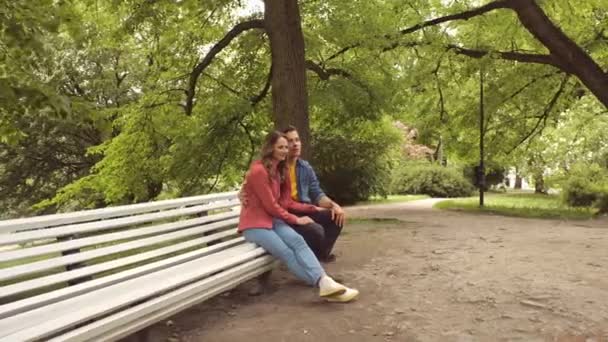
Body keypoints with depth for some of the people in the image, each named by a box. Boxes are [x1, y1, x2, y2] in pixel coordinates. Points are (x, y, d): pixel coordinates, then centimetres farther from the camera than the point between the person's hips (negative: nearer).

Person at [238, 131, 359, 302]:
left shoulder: (280, 170, 14)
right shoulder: (258, 170, -15)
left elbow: (286, 202, 12)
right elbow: (270, 205, -16)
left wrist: (313, 208, 5)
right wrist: (295, 219, -9)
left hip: (273, 219, 6)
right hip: (254, 224, -6)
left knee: (297, 240, -25)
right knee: (286, 252, -28)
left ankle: (324, 281, -43)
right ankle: (321, 283, -36)